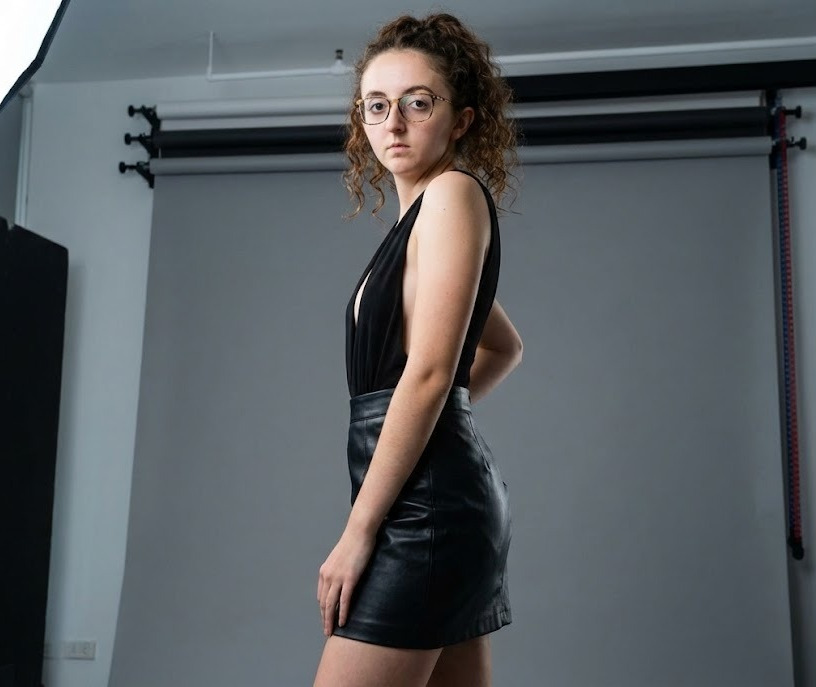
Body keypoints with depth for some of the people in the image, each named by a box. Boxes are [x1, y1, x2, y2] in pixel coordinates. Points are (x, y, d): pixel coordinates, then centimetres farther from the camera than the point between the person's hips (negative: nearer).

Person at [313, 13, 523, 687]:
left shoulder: (453, 192, -7)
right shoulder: (423, 221, 21)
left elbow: (429, 373, -17)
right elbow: (506, 346, 33)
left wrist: (358, 529, -16)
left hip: (425, 495, -10)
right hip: (454, 487, 10)